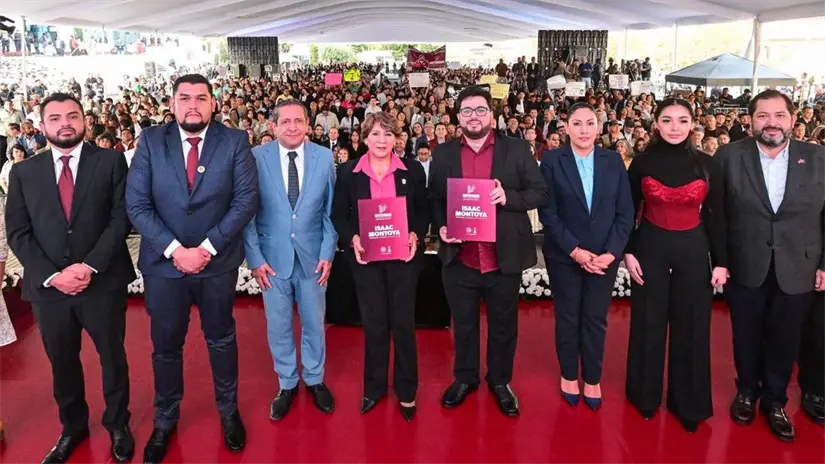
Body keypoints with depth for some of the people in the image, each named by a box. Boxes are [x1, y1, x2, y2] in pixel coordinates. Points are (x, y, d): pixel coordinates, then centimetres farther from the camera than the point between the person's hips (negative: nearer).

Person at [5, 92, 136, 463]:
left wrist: (90, 266, -16)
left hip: (103, 282, -2)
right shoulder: (24, 172, 6)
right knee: (62, 362, 16)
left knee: (113, 357, 12)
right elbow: (18, 233, 2)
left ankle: (117, 424, 34)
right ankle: (72, 426, 38)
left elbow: (121, 218, -7)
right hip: (48, 287, 2)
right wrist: (51, 275, -11)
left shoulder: (110, 161, -1)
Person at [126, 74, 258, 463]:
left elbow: (246, 199, -11)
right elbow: (137, 204, -7)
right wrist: (174, 249, -17)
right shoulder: (150, 141, -2)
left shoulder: (234, 141, -5)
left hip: (218, 262, -1)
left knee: (221, 340, 16)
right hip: (163, 263, 1)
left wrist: (207, 247, -17)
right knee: (165, 345, 14)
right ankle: (165, 420, 35)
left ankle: (228, 412, 37)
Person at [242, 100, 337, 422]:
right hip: (272, 257, -1)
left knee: (314, 323, 14)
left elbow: (330, 210, 2)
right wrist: (255, 257, -8)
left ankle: (315, 379, 35)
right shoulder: (256, 158, -6)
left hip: (312, 256, 1)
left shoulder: (324, 157, -2)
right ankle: (287, 384, 32)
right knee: (278, 326, 11)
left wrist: (327, 252, -3)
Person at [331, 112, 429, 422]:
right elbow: (339, 215, 3)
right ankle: (373, 387, 27)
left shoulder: (412, 170, 0)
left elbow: (424, 211, 5)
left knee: (403, 322, 6)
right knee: (373, 323, 9)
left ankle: (406, 390, 22)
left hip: (403, 256, 0)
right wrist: (352, 239, -14)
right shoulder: (349, 172, 1)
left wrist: (416, 235, -13)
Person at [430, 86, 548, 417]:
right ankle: (464, 378, 38)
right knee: (463, 325, 17)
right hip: (459, 259, 1)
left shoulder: (516, 149, -2)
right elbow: (434, 199, 7)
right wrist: (440, 227, -11)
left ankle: (500, 381, 36)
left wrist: (508, 197, -20)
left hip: (503, 259, -1)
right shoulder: (443, 153, 4)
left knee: (503, 326, 15)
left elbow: (541, 193, -2)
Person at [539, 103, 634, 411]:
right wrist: (574, 250, -15)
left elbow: (625, 212, 0)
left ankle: (592, 379, 27)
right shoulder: (552, 161, -5)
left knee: (596, 320, 10)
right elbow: (547, 213, -9)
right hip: (564, 256, -1)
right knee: (567, 318, 11)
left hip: (604, 256, 2)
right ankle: (569, 376, 30)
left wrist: (611, 253, -11)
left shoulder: (613, 161, 2)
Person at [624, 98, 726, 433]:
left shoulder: (705, 164, -1)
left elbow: (715, 216, 3)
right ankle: (646, 394, 26)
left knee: (691, 325, 8)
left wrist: (721, 262, 1)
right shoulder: (643, 162, -4)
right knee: (649, 323, 9)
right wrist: (628, 252, -6)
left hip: (693, 250, 1)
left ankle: (688, 401, 24)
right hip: (651, 248, -1)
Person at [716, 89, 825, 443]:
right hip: (745, 267, -1)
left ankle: (775, 401, 36)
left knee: (784, 340, 14)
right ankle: (746, 392, 38)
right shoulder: (729, 156, -6)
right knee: (746, 337, 15)